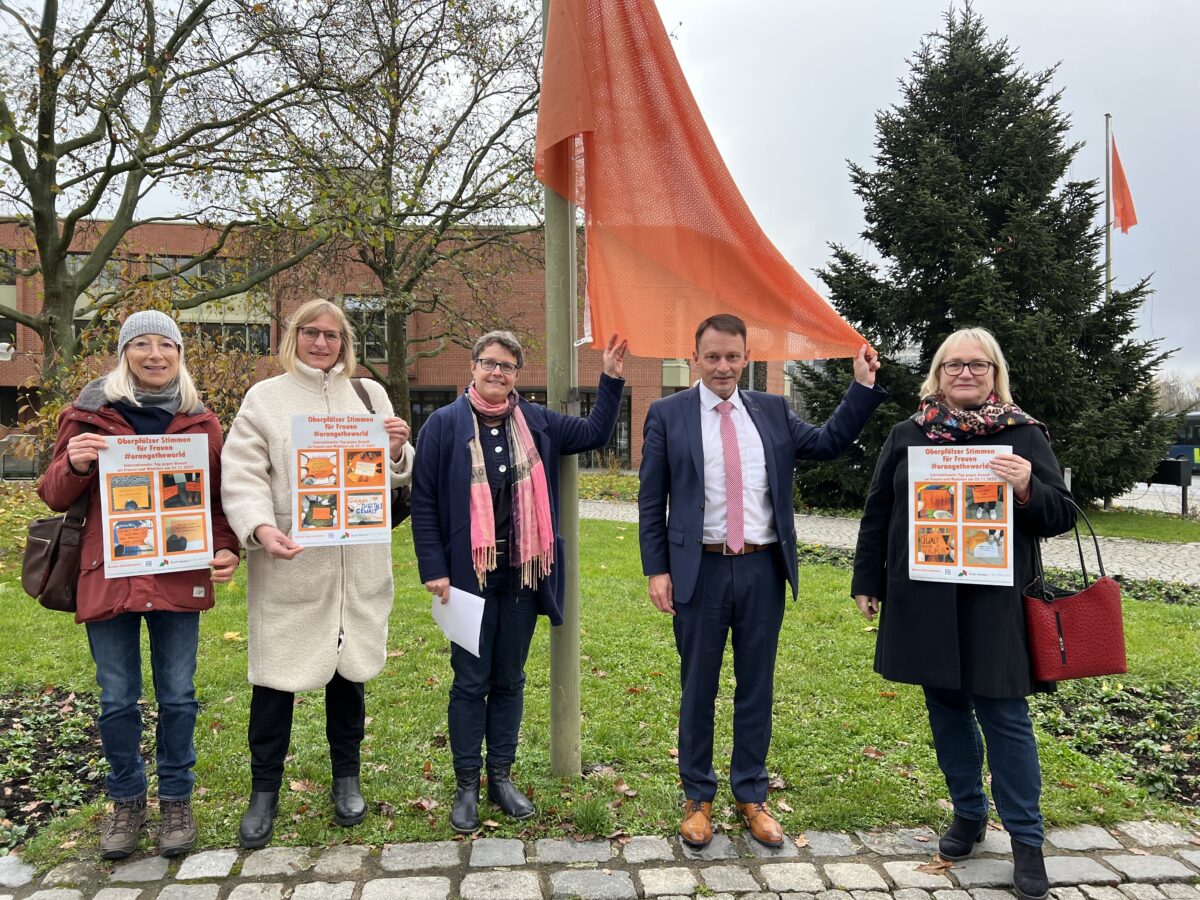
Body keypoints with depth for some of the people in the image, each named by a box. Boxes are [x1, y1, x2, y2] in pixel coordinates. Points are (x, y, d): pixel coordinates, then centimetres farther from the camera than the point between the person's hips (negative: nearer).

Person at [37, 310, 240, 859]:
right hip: (107, 577, 0)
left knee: (178, 696, 9)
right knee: (117, 700, 10)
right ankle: (127, 800, 31)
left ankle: (176, 799, 28)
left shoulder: (199, 421, 6)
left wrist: (226, 549, -8)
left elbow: (219, 496, 9)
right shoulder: (91, 413, 3)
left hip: (178, 580, 0)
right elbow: (54, 497, 5)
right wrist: (75, 466, -17)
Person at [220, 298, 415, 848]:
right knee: (275, 673, 3)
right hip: (288, 561, -2)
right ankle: (265, 790, 22)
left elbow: (393, 476, 10)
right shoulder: (265, 397, 2)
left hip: (356, 560, 2)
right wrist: (260, 527, -23)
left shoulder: (369, 394, 10)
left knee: (348, 668, 13)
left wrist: (397, 451, -13)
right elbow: (242, 474, -6)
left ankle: (346, 779, 30)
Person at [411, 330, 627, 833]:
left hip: (521, 574, 3)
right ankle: (466, 786, 18)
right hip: (469, 576, -3)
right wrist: (434, 569, -10)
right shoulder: (445, 424, -4)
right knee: (470, 682, 5)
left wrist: (612, 380, 5)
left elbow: (595, 432, 15)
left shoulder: (536, 422, 7)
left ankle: (501, 777, 26)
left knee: (509, 680, 13)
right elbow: (424, 502, -4)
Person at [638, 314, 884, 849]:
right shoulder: (667, 415, -1)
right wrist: (657, 570, -6)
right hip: (700, 570, -2)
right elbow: (651, 502, -1)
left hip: (762, 569, 3)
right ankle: (697, 797, 27)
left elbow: (828, 443, 6)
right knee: (698, 688, 10)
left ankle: (751, 796, 29)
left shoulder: (773, 411, 8)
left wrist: (864, 386, -1)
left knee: (757, 687, 13)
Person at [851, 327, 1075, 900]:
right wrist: (868, 583, 8)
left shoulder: (1024, 435, 2)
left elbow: (1062, 516, 1)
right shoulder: (908, 435, 7)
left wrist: (1027, 490, -20)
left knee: (1004, 717, 2)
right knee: (947, 710, 12)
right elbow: (877, 513, 10)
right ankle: (968, 814, 31)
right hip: (923, 601, 2)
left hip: (995, 602, -2)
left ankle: (1025, 837, 17)